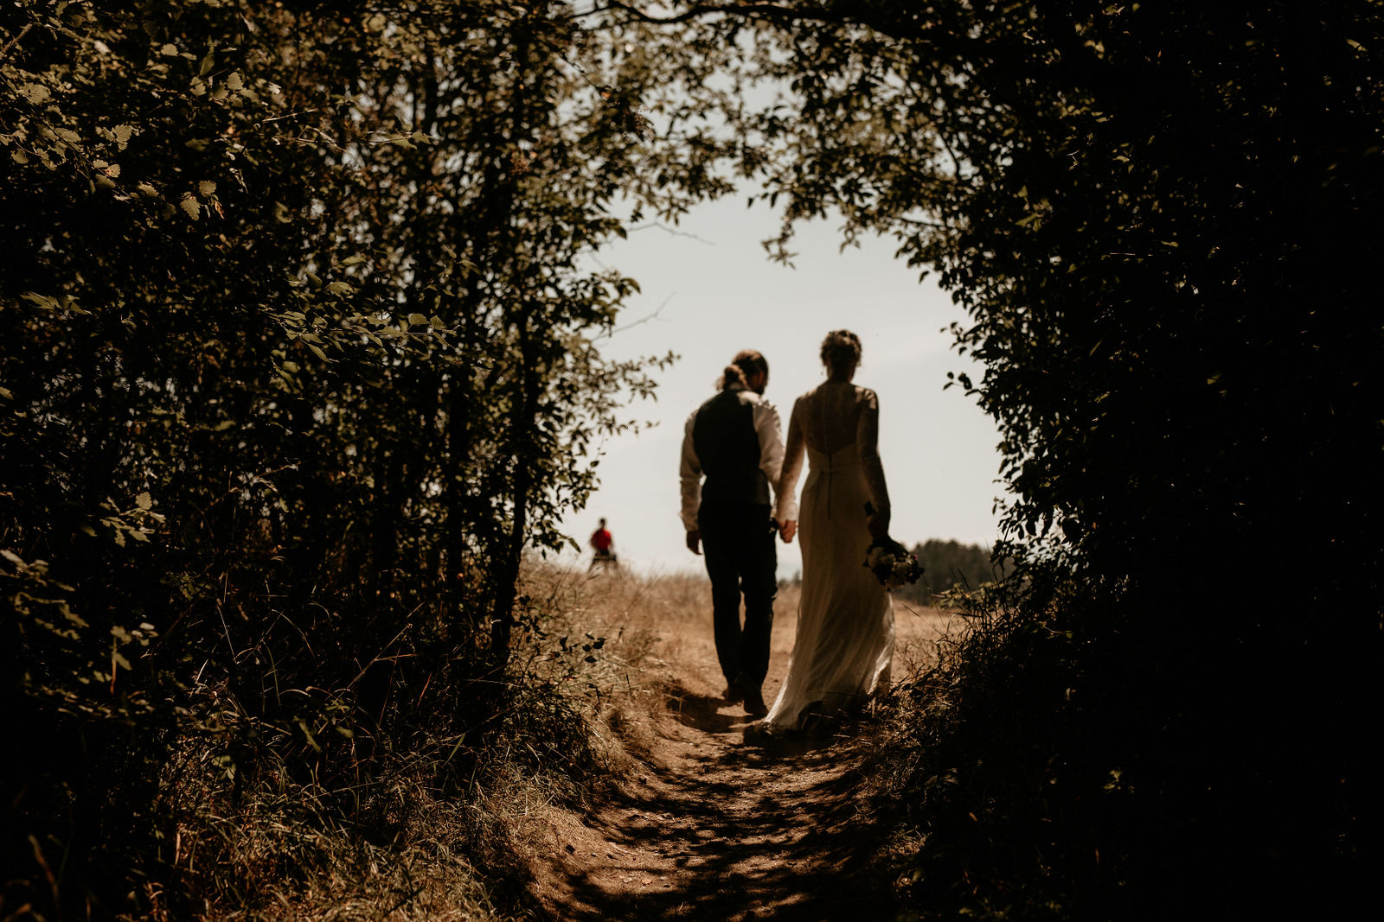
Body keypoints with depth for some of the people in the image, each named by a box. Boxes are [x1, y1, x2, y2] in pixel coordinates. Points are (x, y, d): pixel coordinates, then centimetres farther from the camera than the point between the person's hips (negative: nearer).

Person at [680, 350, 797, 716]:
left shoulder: (699, 415, 13)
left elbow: (689, 474, 13)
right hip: (752, 508, -4)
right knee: (759, 598, 2)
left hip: (712, 509, 4)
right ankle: (751, 677, -10)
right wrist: (788, 515, 1)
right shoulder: (761, 409, -2)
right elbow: (777, 465, -8)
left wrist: (691, 523, 18)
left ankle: (733, 677, 6)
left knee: (724, 597, 12)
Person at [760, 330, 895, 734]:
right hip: (854, 501, -4)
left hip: (815, 503, 4)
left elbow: (791, 463, 9)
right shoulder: (864, 398, -7)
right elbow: (867, 453, -20)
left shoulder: (804, 403, 5)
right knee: (862, 599, 6)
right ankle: (823, 695, -5)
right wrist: (883, 507, -23)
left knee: (820, 601, 16)